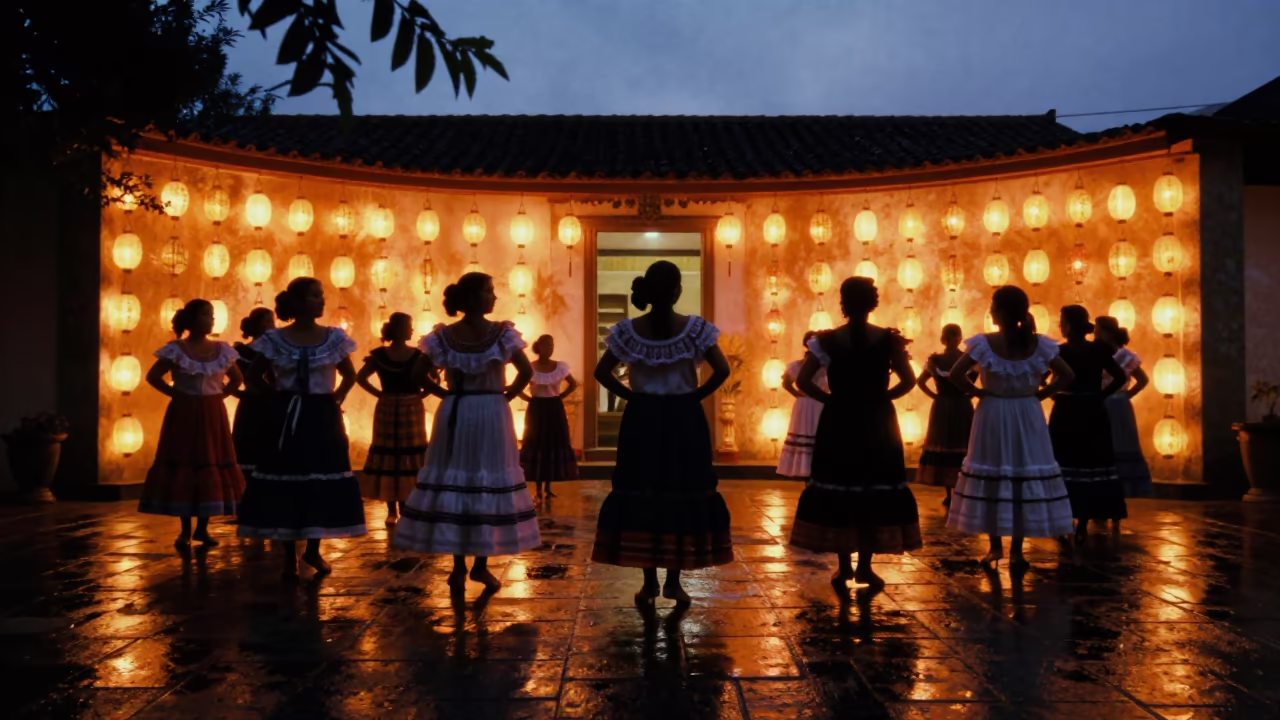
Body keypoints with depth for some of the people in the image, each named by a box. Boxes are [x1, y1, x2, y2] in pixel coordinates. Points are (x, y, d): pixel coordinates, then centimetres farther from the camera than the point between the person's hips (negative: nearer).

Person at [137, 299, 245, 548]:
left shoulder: (222, 350, 4)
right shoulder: (176, 349, -6)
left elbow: (236, 379, 15)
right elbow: (152, 376, -4)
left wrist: (220, 395, 2)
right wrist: (176, 394, -8)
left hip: (213, 416, 3)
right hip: (184, 415, -3)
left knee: (213, 467, 3)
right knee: (183, 467, -1)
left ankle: (203, 528, 14)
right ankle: (185, 531, 7)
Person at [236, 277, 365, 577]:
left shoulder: (334, 338, 0)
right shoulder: (275, 339, -4)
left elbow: (350, 375, 12)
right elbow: (255, 376, 7)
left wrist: (337, 397, 0)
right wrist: (277, 395, 1)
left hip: (323, 417, 2)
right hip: (288, 418, -1)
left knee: (323, 482, 3)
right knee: (286, 482, 2)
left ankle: (313, 549, 19)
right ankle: (290, 554, 13)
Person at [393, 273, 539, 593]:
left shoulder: (443, 335, 0)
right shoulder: (502, 332, -7)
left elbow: (420, 374, 0)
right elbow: (526, 371, -12)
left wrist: (446, 394, 8)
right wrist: (506, 396, 0)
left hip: (454, 415, 2)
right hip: (492, 415, -2)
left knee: (452, 483, 8)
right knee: (489, 484, 6)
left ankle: (459, 566, 10)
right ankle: (481, 564, 10)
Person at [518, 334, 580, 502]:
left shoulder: (561, 366, -1)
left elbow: (573, 384, 11)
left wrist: (560, 396, 1)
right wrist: (529, 399, -7)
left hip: (555, 410, 2)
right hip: (536, 410, -2)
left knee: (554, 446, 4)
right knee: (536, 446, -1)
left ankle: (548, 487, 16)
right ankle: (538, 489, 6)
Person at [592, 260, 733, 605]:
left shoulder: (629, 330, -2)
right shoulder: (695, 328, -7)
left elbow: (602, 372, -1)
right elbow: (722, 370, -10)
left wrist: (631, 395, 6)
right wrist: (697, 395, 1)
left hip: (642, 420, 2)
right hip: (685, 420, -1)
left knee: (641, 495, 8)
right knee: (685, 495, 8)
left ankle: (649, 583, 11)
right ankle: (673, 581, 12)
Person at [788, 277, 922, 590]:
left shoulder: (826, 340, -6)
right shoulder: (889, 339, -5)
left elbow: (803, 381, -8)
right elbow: (908, 381, -5)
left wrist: (829, 398, 5)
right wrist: (882, 396, 7)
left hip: (838, 423, 0)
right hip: (877, 423, 0)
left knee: (837, 488, 9)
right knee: (875, 489, 9)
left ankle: (844, 567, 14)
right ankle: (864, 567, 11)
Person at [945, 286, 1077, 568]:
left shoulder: (984, 343, -11)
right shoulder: (1038, 343, -3)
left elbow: (956, 373, -16)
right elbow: (1067, 375, -2)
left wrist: (977, 392, -2)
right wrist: (1040, 393, 5)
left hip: (993, 415, -2)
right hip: (1028, 416, 2)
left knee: (991, 478, 8)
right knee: (1027, 476, 8)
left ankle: (995, 546, 11)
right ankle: (1017, 550, 11)